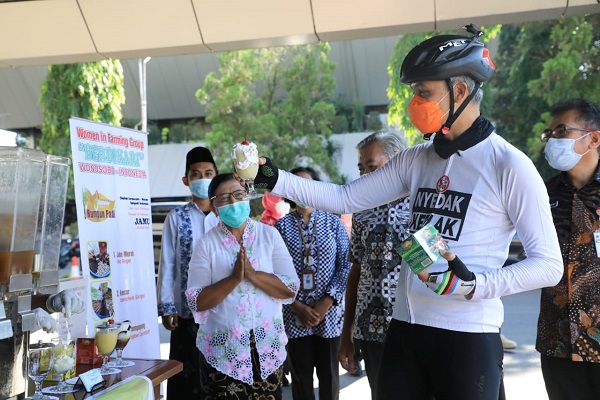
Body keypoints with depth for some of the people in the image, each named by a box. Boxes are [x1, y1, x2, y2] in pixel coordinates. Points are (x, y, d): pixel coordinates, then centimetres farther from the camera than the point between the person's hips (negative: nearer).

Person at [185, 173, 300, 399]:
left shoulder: (269, 235, 2)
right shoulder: (206, 244, -2)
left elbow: (290, 289, -4)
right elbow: (197, 302, -9)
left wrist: (253, 275, -18)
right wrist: (234, 278, -20)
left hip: (267, 346, 2)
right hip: (222, 349, -1)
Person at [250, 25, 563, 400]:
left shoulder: (508, 164, -10)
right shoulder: (416, 160, 8)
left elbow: (549, 264, -10)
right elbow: (345, 198, 9)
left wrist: (475, 284, -22)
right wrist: (275, 179, 0)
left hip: (468, 336, -5)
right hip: (405, 328, 6)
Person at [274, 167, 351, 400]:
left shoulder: (333, 222, 3)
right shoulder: (281, 226, 2)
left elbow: (345, 266, -1)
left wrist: (326, 303, -10)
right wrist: (298, 306, -11)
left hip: (329, 312, 0)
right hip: (294, 314, 0)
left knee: (329, 374, 9)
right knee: (301, 375, 9)